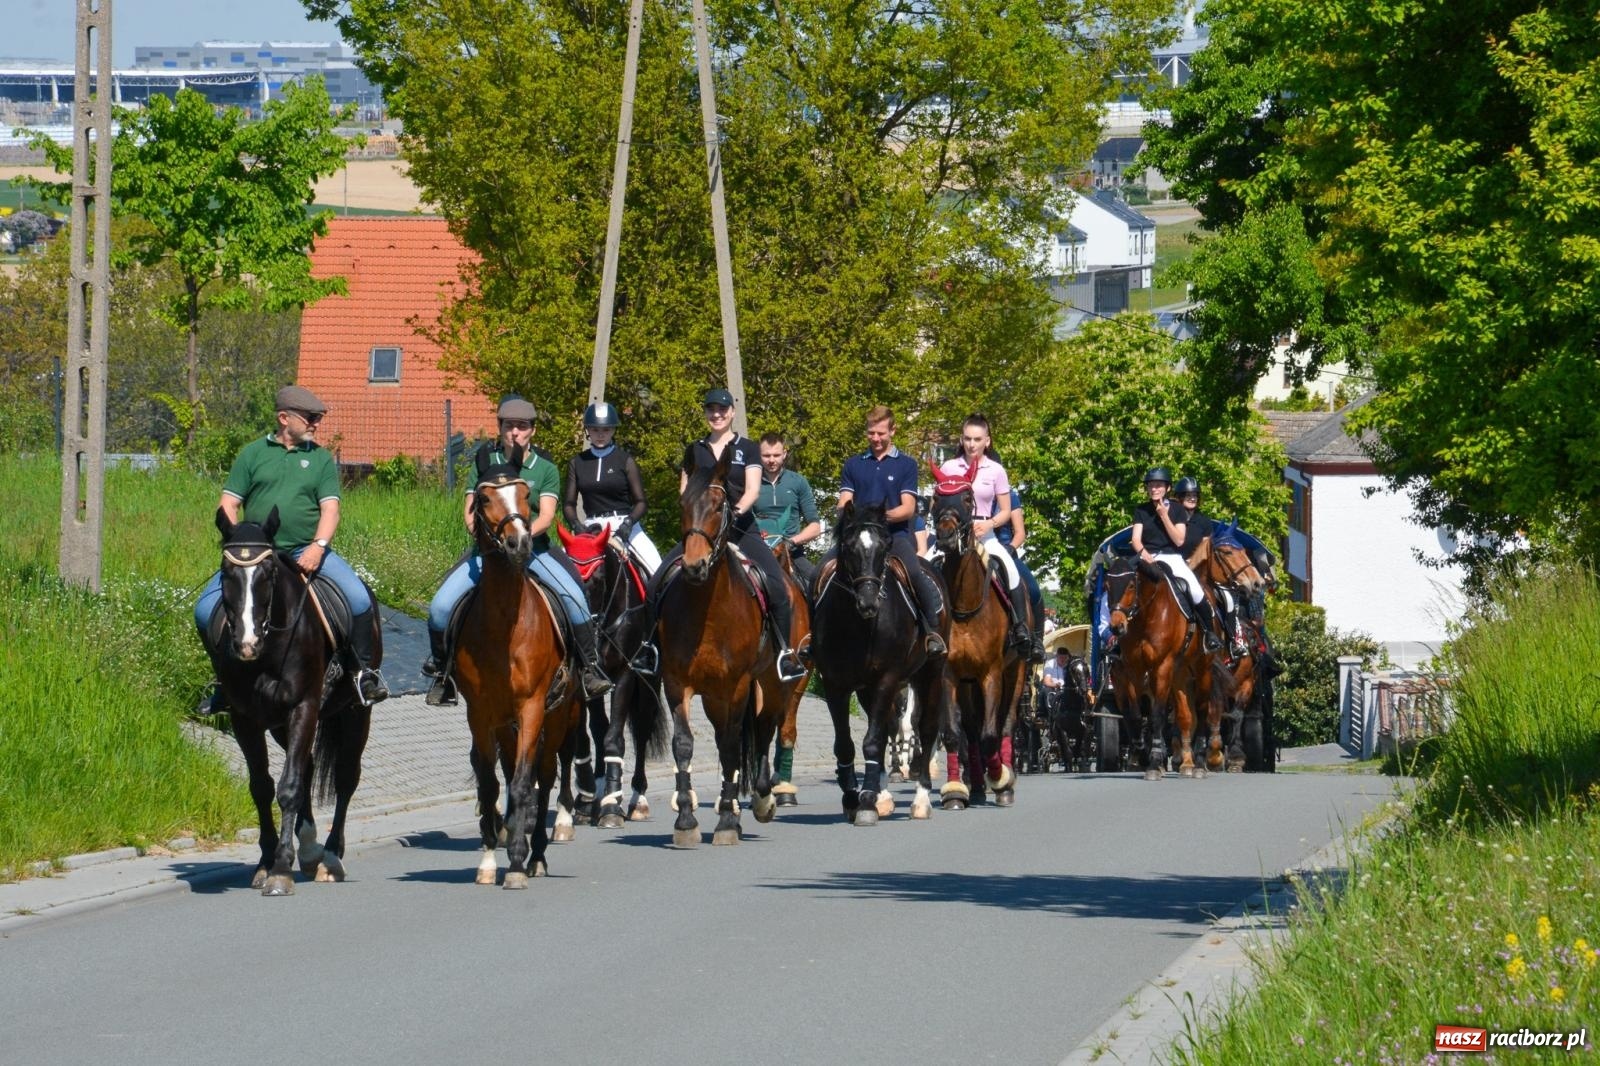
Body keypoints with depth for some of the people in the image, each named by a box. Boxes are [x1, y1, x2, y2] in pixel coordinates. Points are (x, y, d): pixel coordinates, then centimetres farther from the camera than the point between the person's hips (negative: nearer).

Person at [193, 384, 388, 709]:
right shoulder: (253, 454, 10)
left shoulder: (320, 459, 11)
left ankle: (365, 671, -3)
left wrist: (318, 547, -17)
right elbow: (228, 504, 7)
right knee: (206, 611, -15)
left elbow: (330, 508, 1)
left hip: (307, 552, 0)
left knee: (360, 600, -22)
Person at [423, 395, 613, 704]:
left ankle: (591, 667, -13)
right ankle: (441, 669, 6)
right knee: (440, 606, -16)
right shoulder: (485, 462, 8)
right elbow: (470, 510, 3)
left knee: (574, 596, -26)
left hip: (533, 548, -1)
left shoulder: (545, 469, 5)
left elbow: (546, 516, -6)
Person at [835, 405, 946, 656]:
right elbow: (843, 505, 10)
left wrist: (884, 516, -20)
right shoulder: (853, 465, 16)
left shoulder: (906, 465, 8)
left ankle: (933, 632, -23)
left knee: (915, 572, -31)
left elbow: (908, 508, 0)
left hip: (895, 534, -3)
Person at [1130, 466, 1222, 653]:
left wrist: (1164, 516, -11)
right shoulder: (1141, 511, 11)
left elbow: (1179, 540, -4)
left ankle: (1210, 632, -6)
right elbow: (1136, 539, 2)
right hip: (1147, 558, 2)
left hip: (1172, 558, -2)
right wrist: (1143, 552, -19)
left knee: (1195, 590, -25)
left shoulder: (1177, 509, 6)